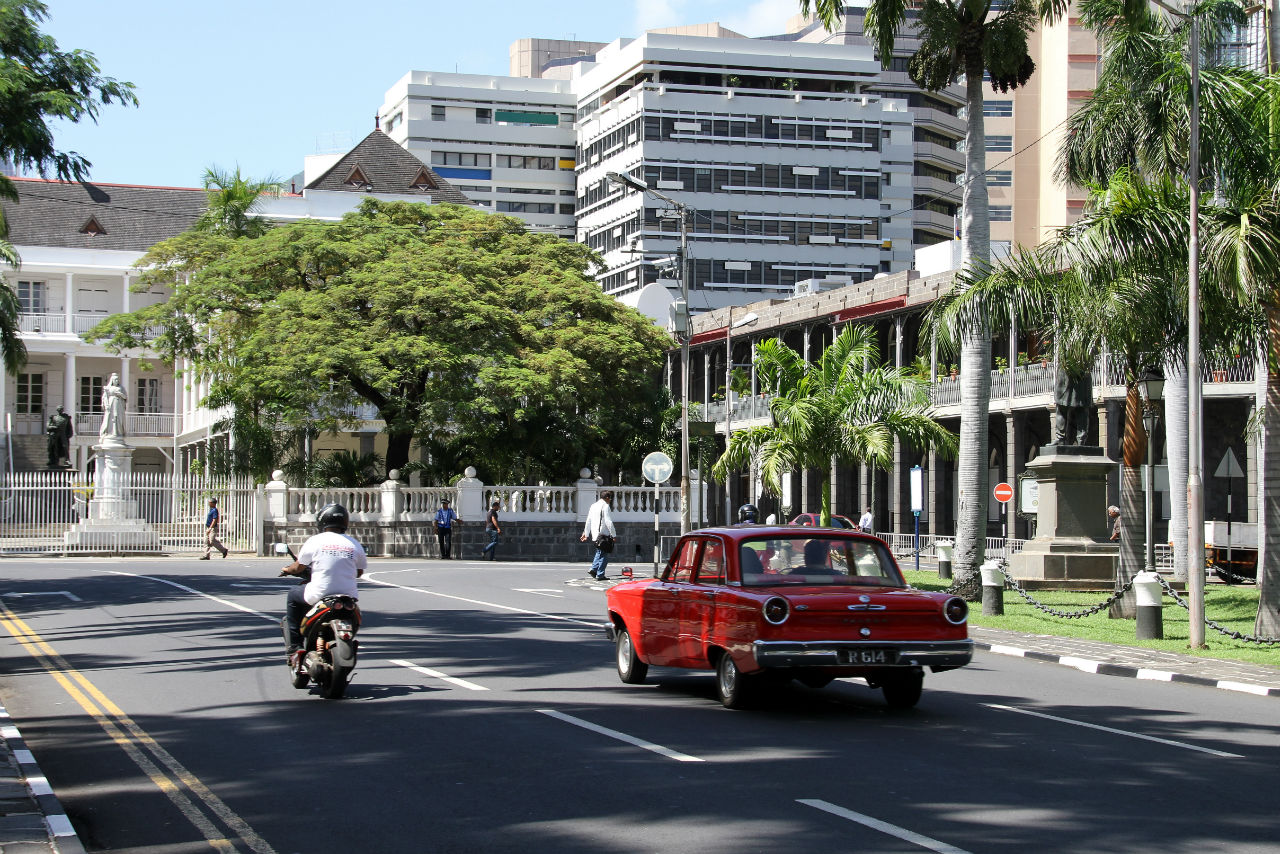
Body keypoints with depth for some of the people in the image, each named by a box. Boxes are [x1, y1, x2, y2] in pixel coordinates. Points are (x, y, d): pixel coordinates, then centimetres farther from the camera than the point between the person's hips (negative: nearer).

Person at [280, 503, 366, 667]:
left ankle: (295, 647, 16)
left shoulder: (315, 541, -2)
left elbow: (298, 567, 6)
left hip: (319, 595, -3)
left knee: (293, 596, 24)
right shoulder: (354, 544, 5)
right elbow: (359, 572, 15)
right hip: (348, 597, 3)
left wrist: (287, 570, 29)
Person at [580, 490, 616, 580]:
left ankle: (594, 569, 9)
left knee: (599, 552, 21)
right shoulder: (605, 506, -10)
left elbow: (588, 521, 19)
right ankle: (600, 575, -3)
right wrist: (614, 535, -11)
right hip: (603, 534, -8)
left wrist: (586, 533, 26)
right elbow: (608, 522, -15)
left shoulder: (593, 506, 14)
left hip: (594, 534, 8)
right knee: (604, 555, -2)